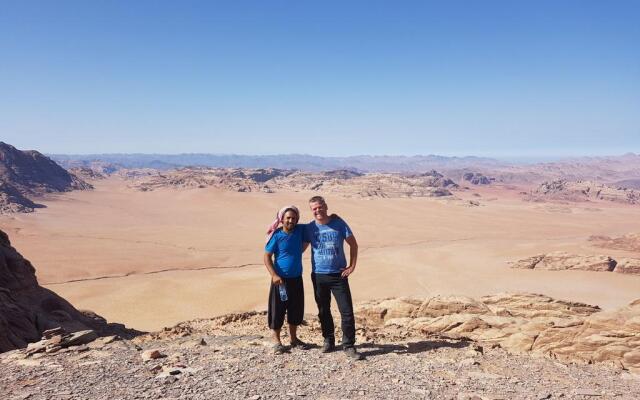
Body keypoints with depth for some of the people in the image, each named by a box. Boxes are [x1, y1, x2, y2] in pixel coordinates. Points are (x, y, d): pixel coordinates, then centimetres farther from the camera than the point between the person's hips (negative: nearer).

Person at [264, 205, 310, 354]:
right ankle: (277, 341, 19)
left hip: (297, 279, 5)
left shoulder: (300, 230, 0)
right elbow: (267, 257, -11)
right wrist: (274, 275, -21)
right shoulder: (276, 236, -12)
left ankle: (294, 338, 32)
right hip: (280, 279, -4)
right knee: (277, 310, 3)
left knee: (296, 309, 14)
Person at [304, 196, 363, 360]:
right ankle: (328, 340, 29)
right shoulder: (309, 228, 0)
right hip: (319, 276, 2)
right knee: (323, 311, 12)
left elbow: (353, 244, 3)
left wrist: (352, 266, -1)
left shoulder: (339, 223, -4)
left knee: (347, 311, -4)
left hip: (339, 275, -1)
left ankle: (349, 346, 6)